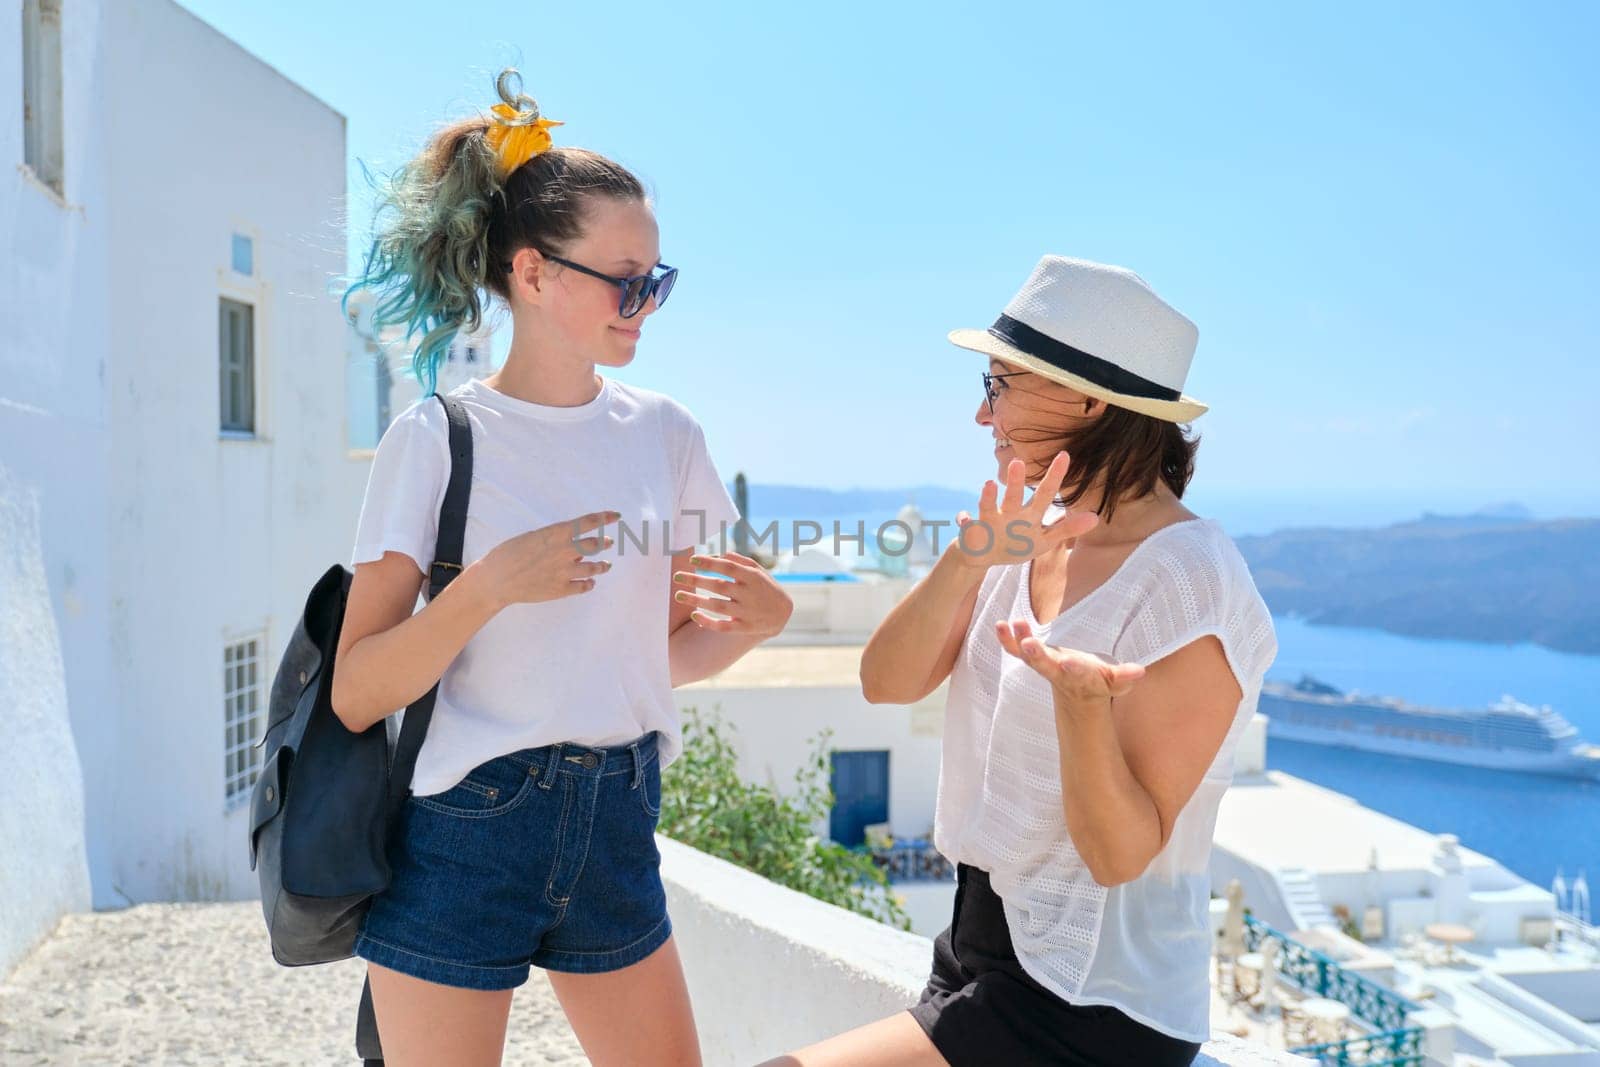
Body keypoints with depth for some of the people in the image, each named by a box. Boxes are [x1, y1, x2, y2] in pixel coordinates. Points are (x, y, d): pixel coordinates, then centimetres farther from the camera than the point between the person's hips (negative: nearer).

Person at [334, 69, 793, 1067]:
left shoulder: (666, 435, 4)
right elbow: (357, 694, -12)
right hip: (462, 835, -4)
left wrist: (754, 624, -8)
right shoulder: (437, 440, -9)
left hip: (616, 831, 4)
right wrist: (491, 584, -26)